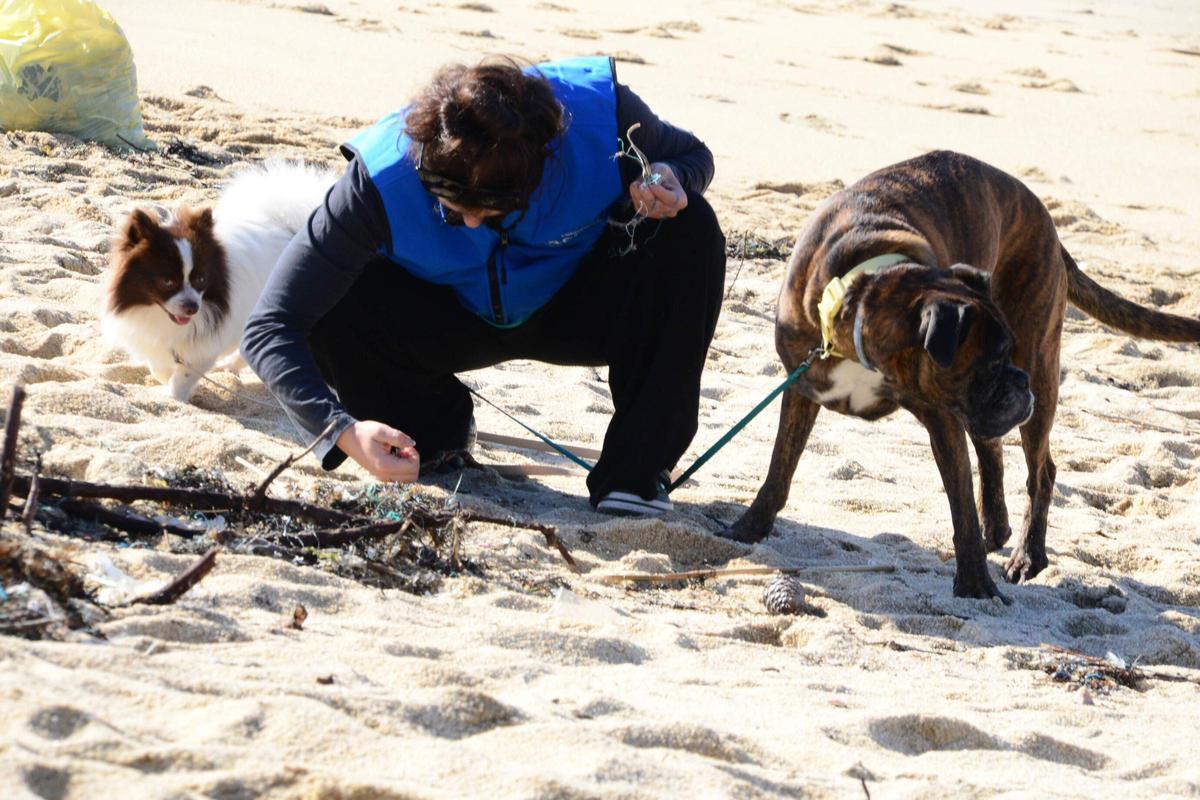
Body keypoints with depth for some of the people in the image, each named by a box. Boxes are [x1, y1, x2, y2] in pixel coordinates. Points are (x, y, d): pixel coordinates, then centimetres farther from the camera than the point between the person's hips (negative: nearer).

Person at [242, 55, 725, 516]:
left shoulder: (601, 112, -31)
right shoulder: (382, 180, -35)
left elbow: (692, 156, -5)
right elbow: (270, 329, -34)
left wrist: (667, 182, -31)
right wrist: (344, 430, -49)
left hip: (575, 305, 1)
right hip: (450, 320, -1)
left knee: (690, 232, -29)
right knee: (324, 304, -31)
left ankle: (635, 471, -20)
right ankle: (439, 423, 1)